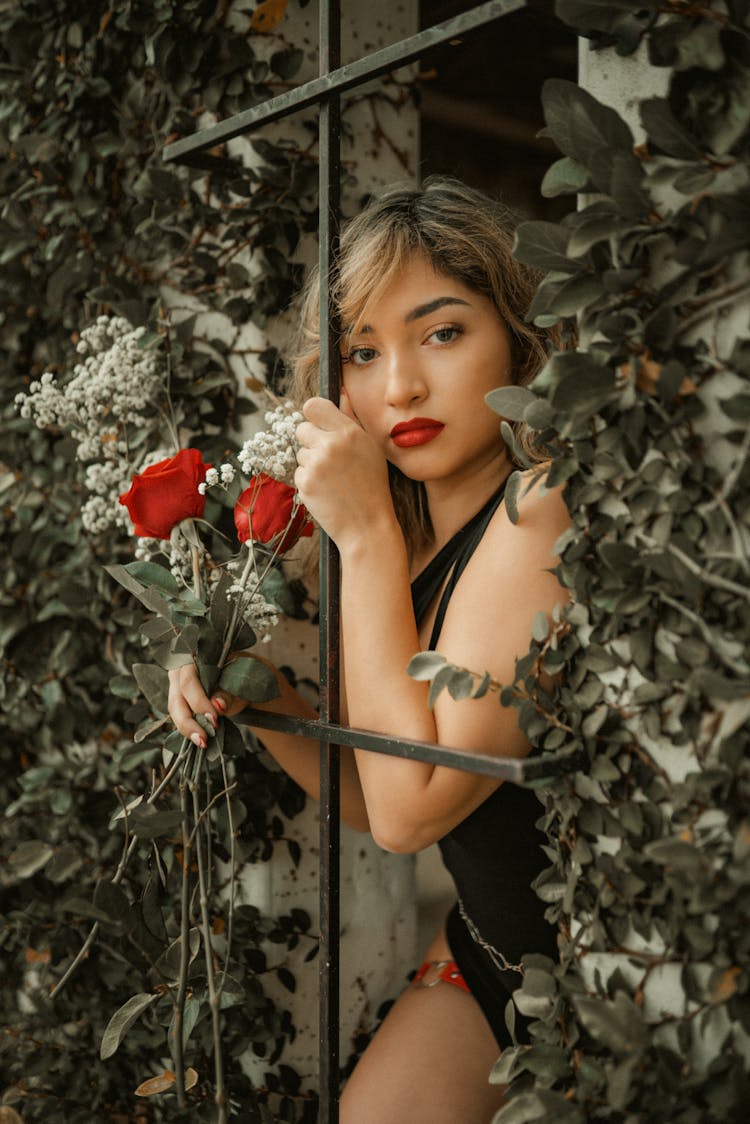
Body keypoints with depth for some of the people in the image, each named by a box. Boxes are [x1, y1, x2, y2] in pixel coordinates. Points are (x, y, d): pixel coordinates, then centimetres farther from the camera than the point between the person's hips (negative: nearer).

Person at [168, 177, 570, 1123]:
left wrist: (364, 534, -25)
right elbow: (374, 800, 6)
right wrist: (251, 701, -11)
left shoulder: (543, 516, -24)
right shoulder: (414, 547, 0)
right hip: (482, 945, 6)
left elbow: (410, 809, -27)